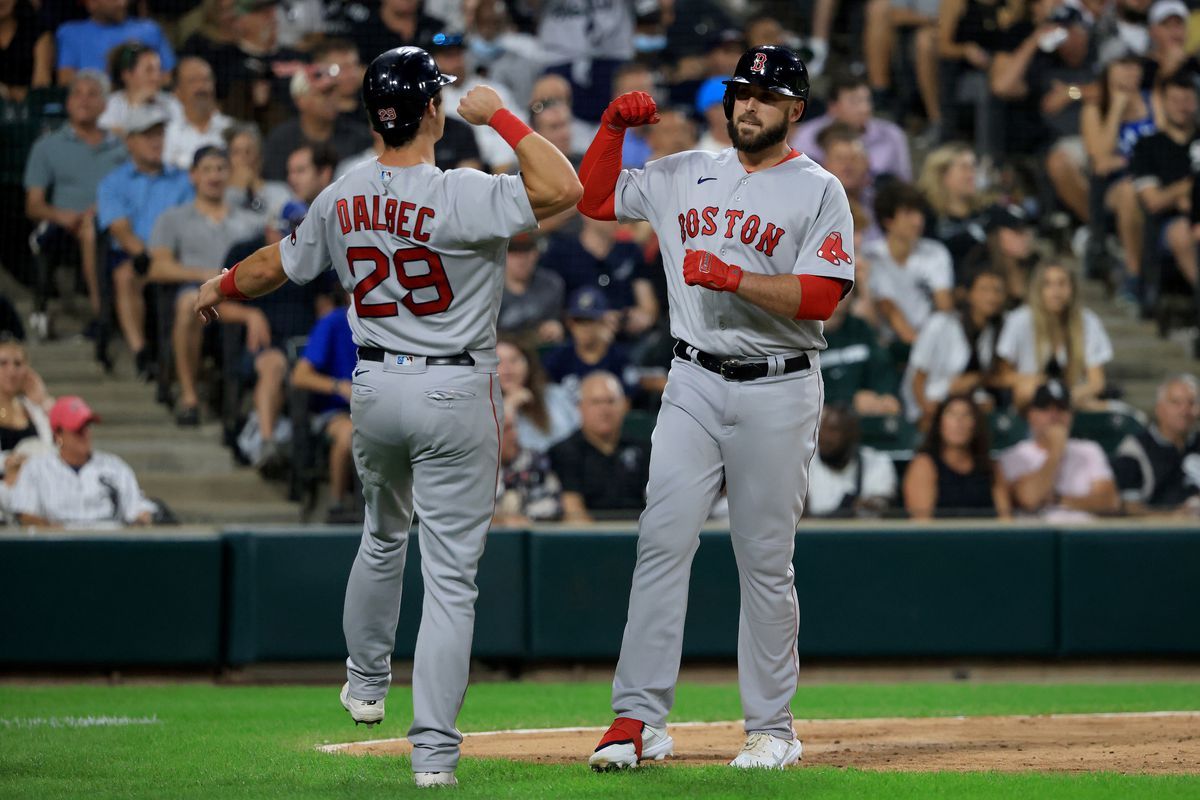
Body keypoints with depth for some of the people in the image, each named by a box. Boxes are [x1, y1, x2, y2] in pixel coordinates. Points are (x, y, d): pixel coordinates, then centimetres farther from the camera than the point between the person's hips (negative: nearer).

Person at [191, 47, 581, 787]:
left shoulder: (341, 201, -2)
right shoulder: (459, 197, -20)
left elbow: (276, 266, 14)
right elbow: (564, 187, -29)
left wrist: (222, 288, 36)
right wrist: (500, 115, -17)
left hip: (375, 387, 5)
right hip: (456, 393, -5)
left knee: (383, 537, 31)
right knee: (451, 574, -1)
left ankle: (367, 683, 45)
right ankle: (434, 750, -5)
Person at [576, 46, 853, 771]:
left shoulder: (819, 192, -1)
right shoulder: (686, 175, 12)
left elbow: (820, 297, -12)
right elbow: (595, 197, 19)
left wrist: (733, 277, -21)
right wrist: (614, 127, 5)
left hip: (778, 391, -3)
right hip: (695, 384, 3)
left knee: (766, 561, 2)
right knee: (663, 542, -7)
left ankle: (772, 728, 10)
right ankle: (640, 719, -7)